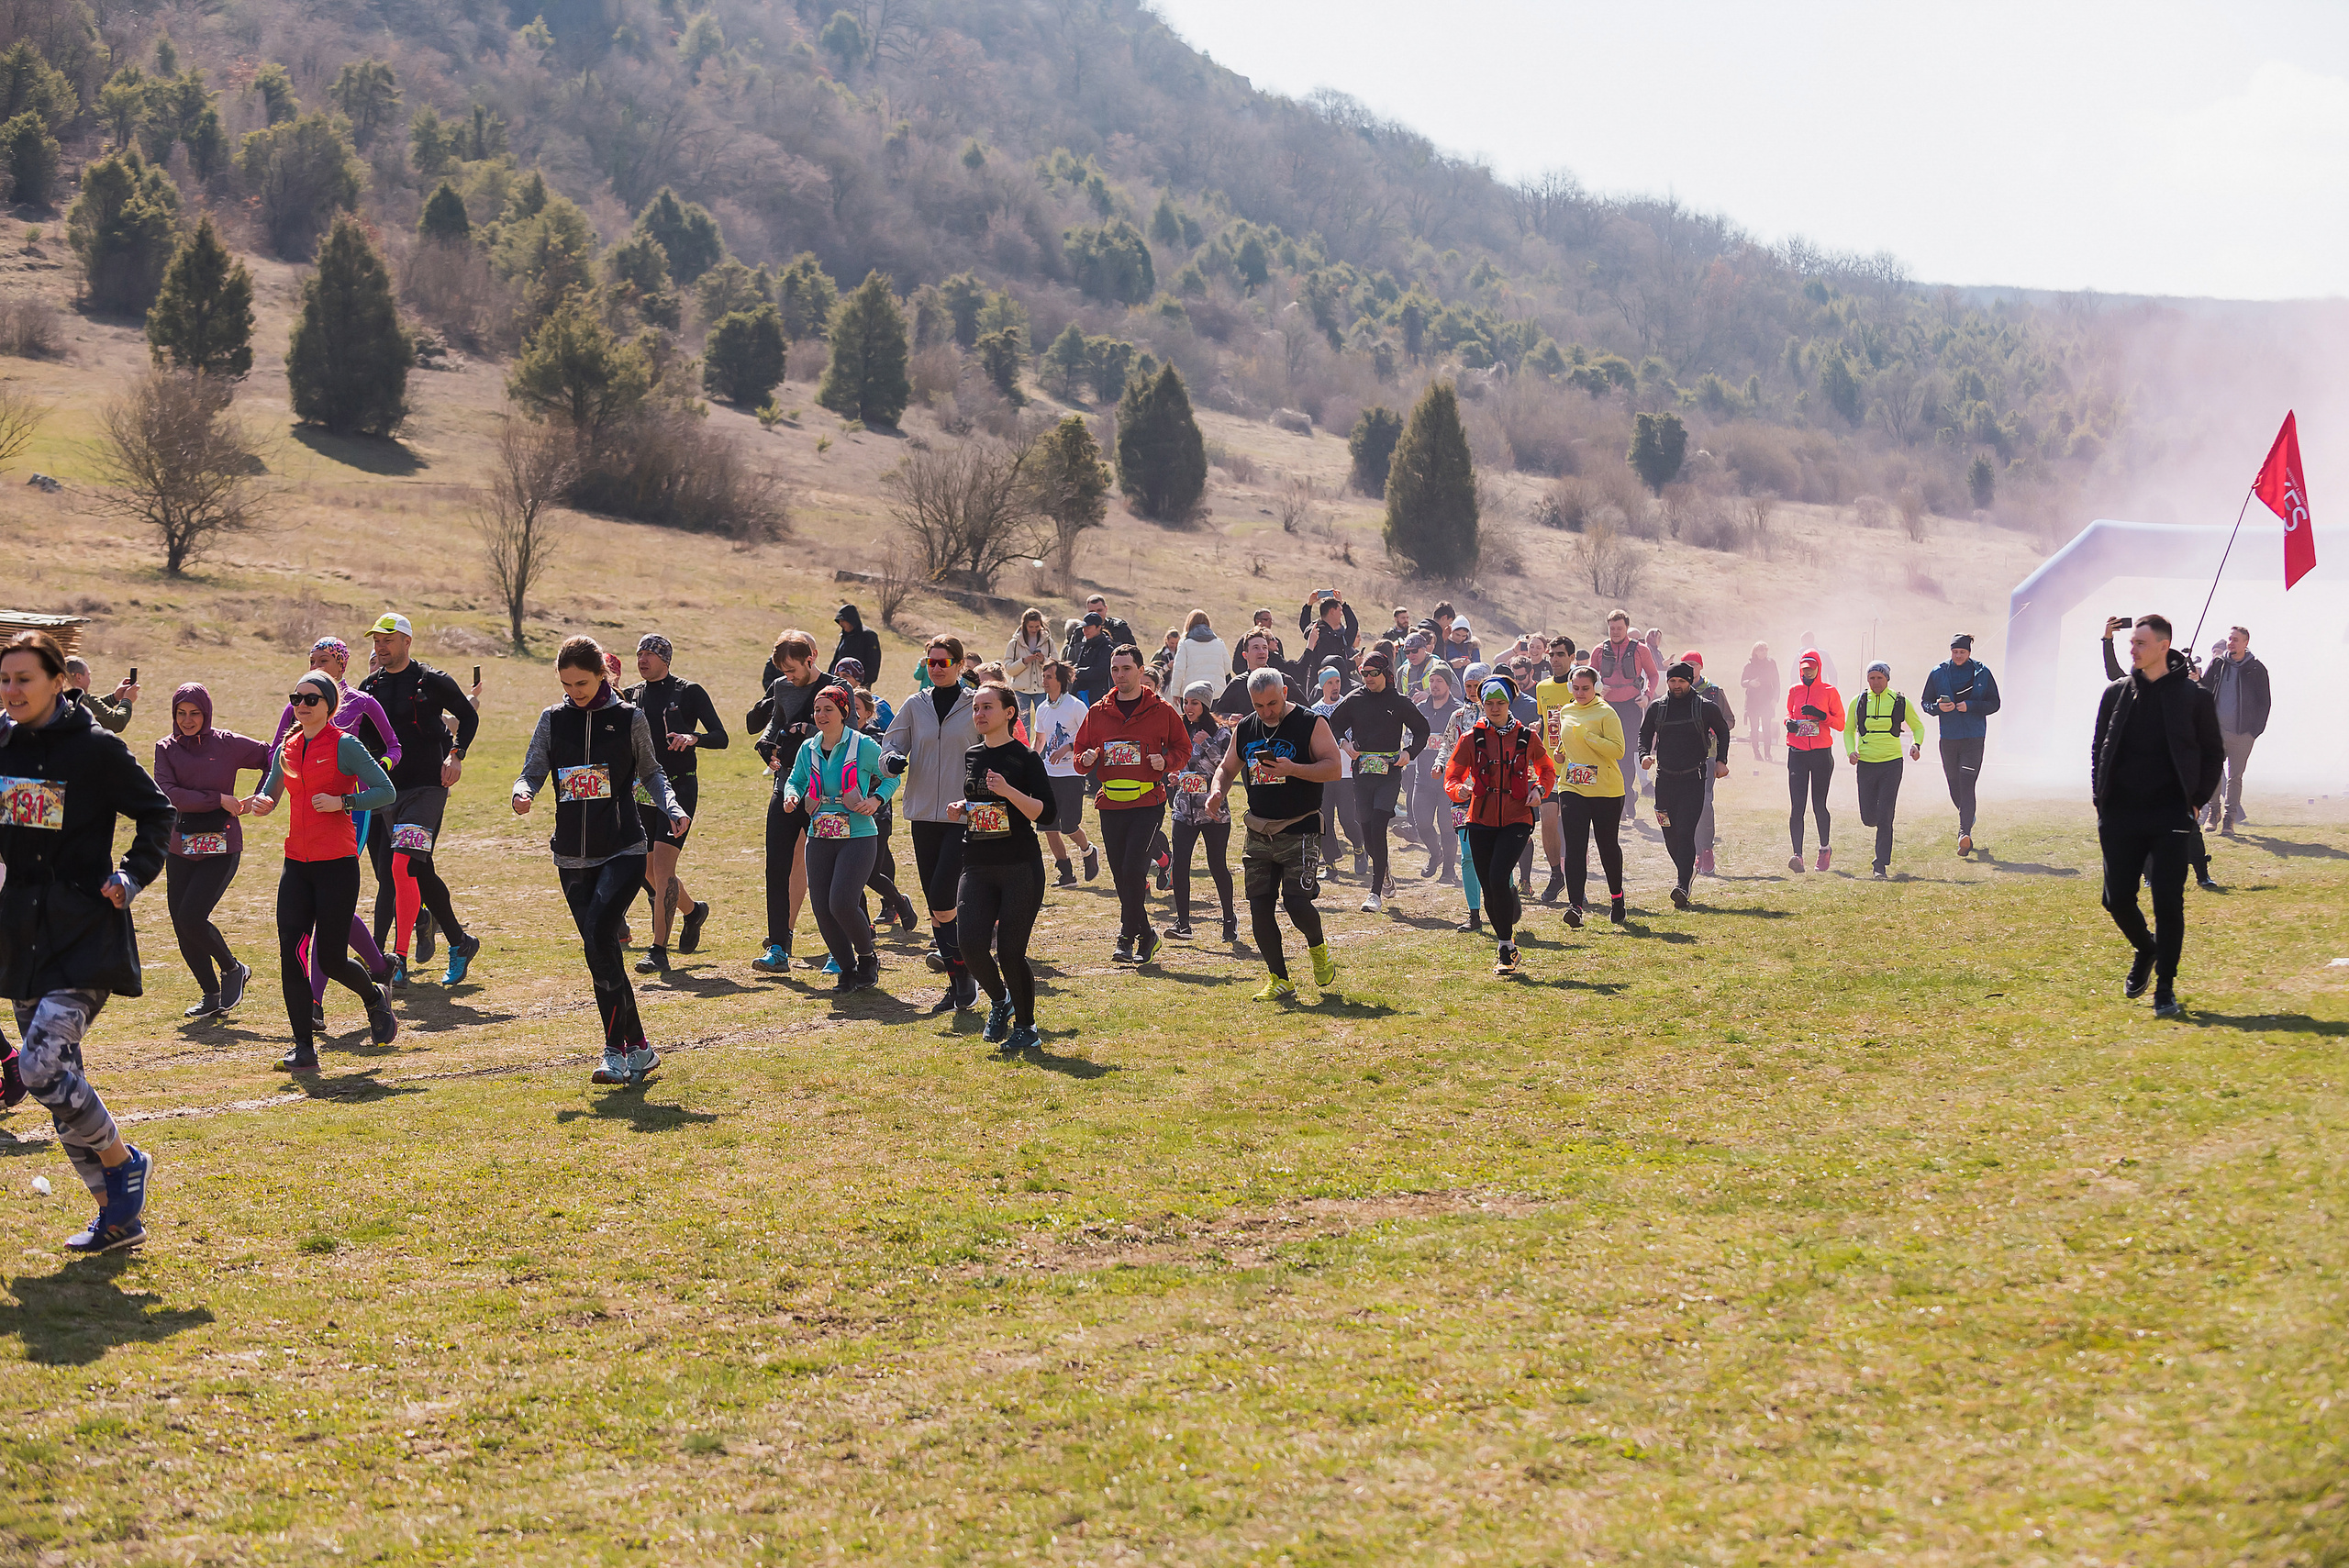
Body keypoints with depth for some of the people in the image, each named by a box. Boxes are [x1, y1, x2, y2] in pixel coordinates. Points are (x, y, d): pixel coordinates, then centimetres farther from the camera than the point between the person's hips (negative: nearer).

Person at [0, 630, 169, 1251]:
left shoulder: (96, 749, -9)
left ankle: (124, 1163, 6)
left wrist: (133, 875, -9)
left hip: (86, 936, -6)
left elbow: (156, 813, 1)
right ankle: (119, 1217, 17)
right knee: (56, 1076, 7)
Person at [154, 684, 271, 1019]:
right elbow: (167, 793, -10)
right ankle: (211, 995, 19)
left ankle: (233, 969, 10)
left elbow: (271, 757, 7)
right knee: (181, 926, 3)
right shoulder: (166, 748, 3)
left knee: (191, 917, -15)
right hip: (179, 849, 4)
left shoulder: (227, 744, -1)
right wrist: (218, 799, -15)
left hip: (221, 848, -4)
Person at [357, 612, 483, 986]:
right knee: (418, 874, 8)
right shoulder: (370, 686, 12)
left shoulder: (432, 681, -4)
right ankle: (459, 943, 22)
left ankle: (397, 960, -16)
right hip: (387, 788, 6)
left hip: (426, 786, -6)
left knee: (402, 867, -18)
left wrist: (456, 754, -8)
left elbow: (469, 716, 5)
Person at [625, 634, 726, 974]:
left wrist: (693, 738, -24)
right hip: (643, 790, 6)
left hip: (679, 787, -6)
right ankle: (692, 910, 41)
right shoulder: (631, 696, 12)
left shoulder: (689, 692, -2)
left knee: (662, 865, -17)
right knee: (649, 870, 11)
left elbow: (721, 737, -4)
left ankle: (658, 951, -16)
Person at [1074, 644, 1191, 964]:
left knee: (1133, 870, -16)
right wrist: (1086, 760, -8)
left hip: (1148, 802, -4)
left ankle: (1128, 937, -7)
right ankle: (1145, 935, 20)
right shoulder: (1097, 713, 10)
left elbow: (1182, 748, 10)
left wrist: (1166, 761, -10)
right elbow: (1080, 755, 15)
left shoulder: (1161, 710, 2)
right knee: (1122, 876, 6)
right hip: (1110, 804, 4)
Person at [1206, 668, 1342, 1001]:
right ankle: (1279, 980, 13)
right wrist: (1217, 791, 1)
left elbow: (1333, 768, -11)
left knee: (1296, 902, -16)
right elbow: (1227, 767, 23)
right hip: (1258, 833, 5)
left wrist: (1293, 769, -26)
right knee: (1260, 908, 1)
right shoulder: (1244, 730, 10)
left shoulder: (1311, 724, -5)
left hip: (1299, 831, -5)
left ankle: (1318, 947, 16)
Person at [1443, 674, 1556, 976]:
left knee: (1498, 879, -20)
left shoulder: (1526, 736, 4)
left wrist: (1539, 789, -1)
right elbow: (1452, 778, 4)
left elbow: (1547, 770, 19)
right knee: (1490, 890, 6)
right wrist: (1459, 789, -19)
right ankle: (1508, 942, 28)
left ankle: (1507, 951, -11)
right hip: (1481, 821, 2)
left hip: (1516, 820, -2)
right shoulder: (1471, 739, 4)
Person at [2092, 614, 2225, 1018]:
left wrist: (2196, 800, -2)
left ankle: (2165, 988, 3)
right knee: (2117, 900, 4)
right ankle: (2146, 949, 34)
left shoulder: (2194, 696, -2)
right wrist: (2101, 802, 6)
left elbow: (2213, 754, 7)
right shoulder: (2116, 693, 7)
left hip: (2170, 818, -3)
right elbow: (2099, 750, 15)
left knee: (2168, 903, -6)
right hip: (2120, 818, 3)